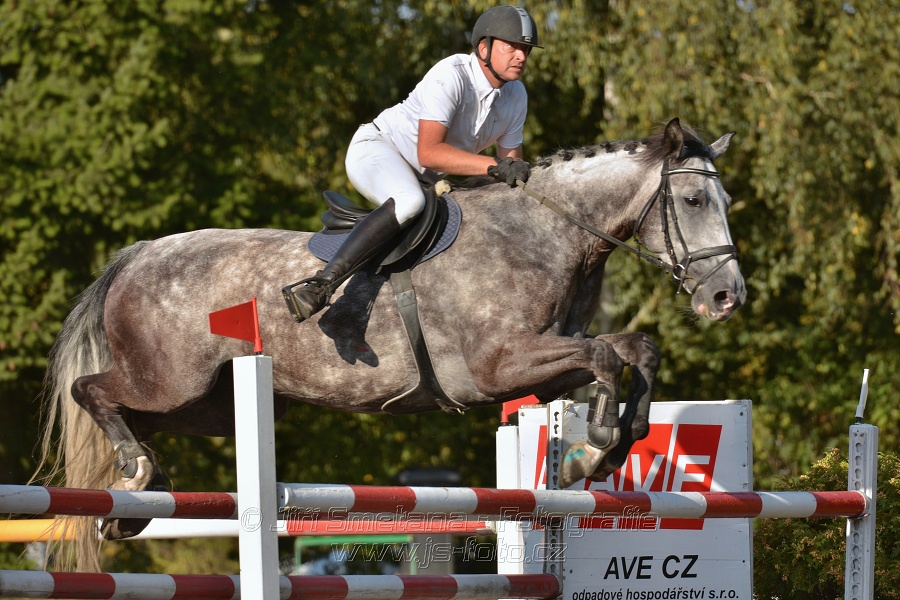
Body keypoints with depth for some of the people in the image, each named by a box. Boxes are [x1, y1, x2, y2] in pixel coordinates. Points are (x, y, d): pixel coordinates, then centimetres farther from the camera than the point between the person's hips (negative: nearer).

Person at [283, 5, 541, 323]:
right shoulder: (451, 76, -25)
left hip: (427, 180, 9)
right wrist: (493, 166, -39)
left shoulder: (515, 94, 0)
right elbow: (428, 152, -34)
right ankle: (320, 285, -47)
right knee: (409, 202, -40)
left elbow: (512, 162, 9)